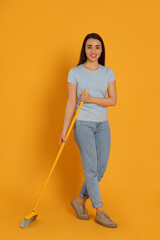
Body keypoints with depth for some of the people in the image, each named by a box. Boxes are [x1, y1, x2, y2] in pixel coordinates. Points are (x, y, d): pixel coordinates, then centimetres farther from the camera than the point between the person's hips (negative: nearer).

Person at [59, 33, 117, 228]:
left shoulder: (108, 72, 7)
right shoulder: (75, 72, -1)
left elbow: (113, 100, 0)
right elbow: (71, 102, -3)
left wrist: (92, 99, -16)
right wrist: (64, 130, -6)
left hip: (103, 125, 4)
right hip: (83, 124, -4)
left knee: (101, 168, 5)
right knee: (91, 168, -4)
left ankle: (80, 200, 25)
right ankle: (100, 212, 9)